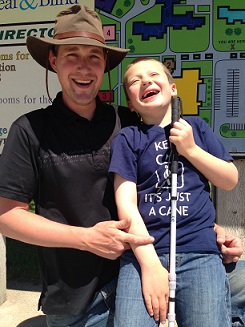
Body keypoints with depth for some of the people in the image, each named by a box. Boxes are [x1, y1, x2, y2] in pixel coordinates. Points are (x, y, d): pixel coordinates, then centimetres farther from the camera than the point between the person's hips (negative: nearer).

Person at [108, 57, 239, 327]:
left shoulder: (196, 127, 12)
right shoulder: (127, 138, 3)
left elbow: (230, 181, 11)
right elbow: (126, 202, -6)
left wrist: (190, 149, -2)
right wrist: (150, 264, -13)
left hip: (200, 253, 2)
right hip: (143, 253, -1)